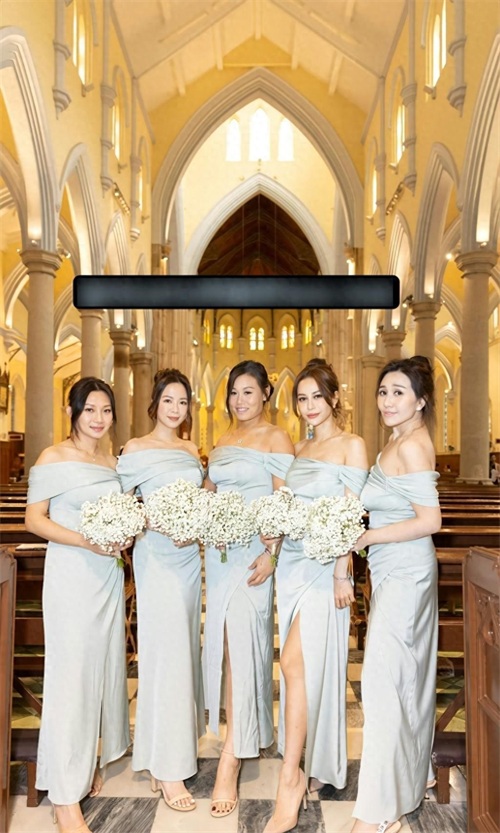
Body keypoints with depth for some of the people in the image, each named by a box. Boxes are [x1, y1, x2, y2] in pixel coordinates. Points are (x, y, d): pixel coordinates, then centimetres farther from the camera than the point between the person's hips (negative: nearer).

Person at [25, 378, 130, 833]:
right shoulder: (53, 458, -7)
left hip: (109, 575, 6)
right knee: (70, 672, -3)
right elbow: (34, 518, -10)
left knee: (105, 665, 13)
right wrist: (86, 541, -20)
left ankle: (89, 761, 34)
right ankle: (65, 795, 8)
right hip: (70, 574, -6)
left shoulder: (114, 461, 11)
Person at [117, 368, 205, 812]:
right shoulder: (136, 449, -5)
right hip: (157, 555, -6)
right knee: (165, 651, -5)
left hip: (190, 554, 6)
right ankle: (167, 768, 5)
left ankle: (180, 740, 32)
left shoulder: (191, 450, 13)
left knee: (186, 648, 14)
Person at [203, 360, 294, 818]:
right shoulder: (222, 441, 15)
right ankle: (244, 731, 34)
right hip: (219, 550, 7)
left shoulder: (276, 438, -5)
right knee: (222, 640, 13)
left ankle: (229, 767, -3)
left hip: (254, 551, -7)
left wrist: (272, 554, -20)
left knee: (240, 641, -10)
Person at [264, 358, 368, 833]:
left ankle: (290, 783, -4)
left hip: (325, 566, -6)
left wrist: (341, 575, -15)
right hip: (292, 561, 6)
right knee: (302, 665, 13)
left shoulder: (352, 446, -5)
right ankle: (305, 765, 28)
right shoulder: (301, 448, 15)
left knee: (296, 663, -12)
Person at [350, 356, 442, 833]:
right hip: (396, 570, 10)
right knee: (408, 673, 20)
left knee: (383, 679, -6)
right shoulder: (399, 442, 10)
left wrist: (366, 537, -17)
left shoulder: (411, 446, -18)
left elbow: (430, 520, -23)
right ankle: (415, 772, 39)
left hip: (403, 573, -10)